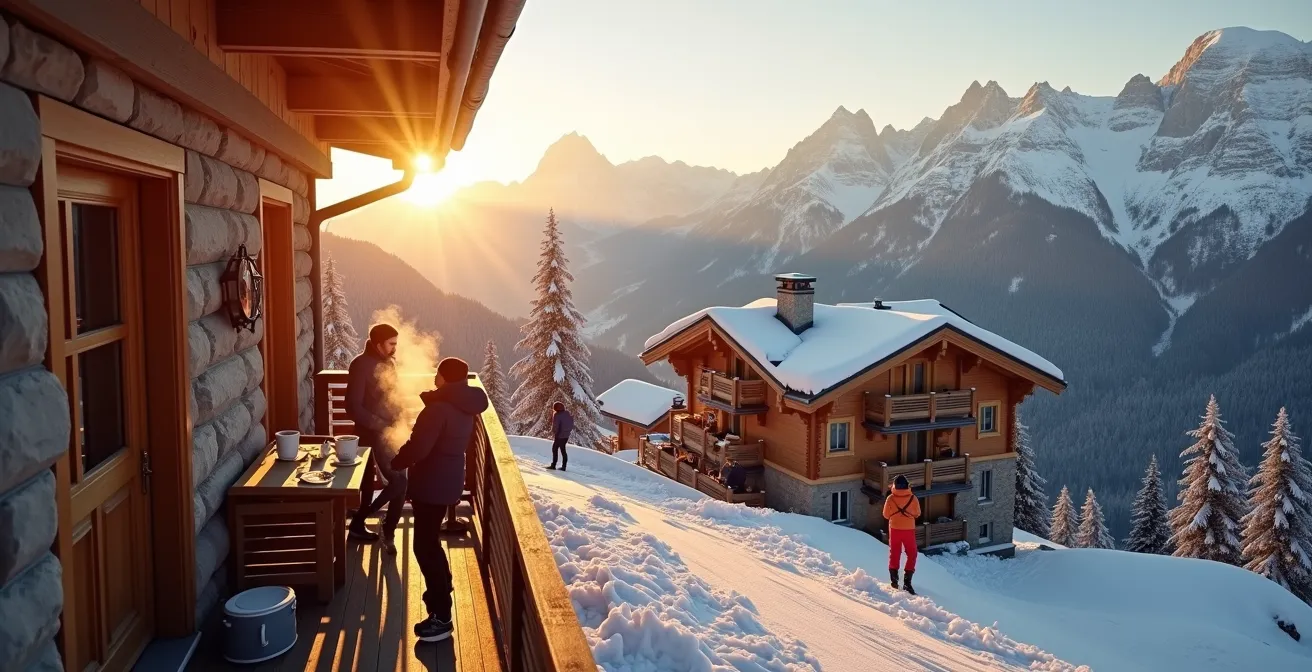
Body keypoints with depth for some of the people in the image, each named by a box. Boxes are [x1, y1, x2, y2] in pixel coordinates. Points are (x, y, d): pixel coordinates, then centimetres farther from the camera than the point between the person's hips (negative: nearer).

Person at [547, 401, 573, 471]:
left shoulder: (557, 415, -16)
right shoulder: (567, 413, 7)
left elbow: (555, 426, -17)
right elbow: (571, 425, 12)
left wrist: (553, 434, -4)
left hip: (559, 436, -8)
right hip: (566, 435, 8)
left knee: (555, 449, 3)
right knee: (563, 449, 14)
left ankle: (553, 465, 3)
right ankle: (564, 466, 15)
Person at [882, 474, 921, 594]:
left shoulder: (891, 498, -11)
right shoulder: (912, 498, -11)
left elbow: (886, 515, -2)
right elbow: (917, 514, 2)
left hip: (895, 529, 1)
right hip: (909, 529, -1)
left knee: (894, 553, 16)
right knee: (911, 554, 11)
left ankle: (894, 578, 17)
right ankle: (907, 581, 4)